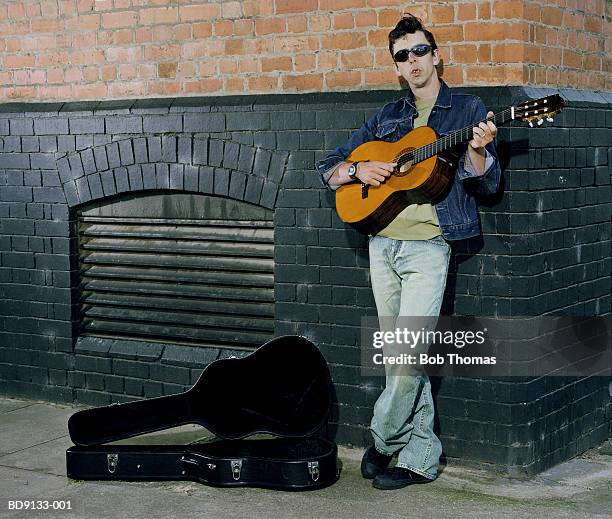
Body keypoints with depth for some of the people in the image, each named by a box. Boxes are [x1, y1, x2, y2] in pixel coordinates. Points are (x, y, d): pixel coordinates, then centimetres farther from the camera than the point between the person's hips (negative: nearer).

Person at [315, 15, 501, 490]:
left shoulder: (467, 109, 5)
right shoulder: (388, 117, 17)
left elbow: (487, 184, -3)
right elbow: (328, 170, 18)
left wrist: (477, 151, -23)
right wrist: (358, 170, -3)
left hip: (427, 247, -5)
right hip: (382, 245, 5)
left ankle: (384, 443, 8)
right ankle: (422, 458, 15)